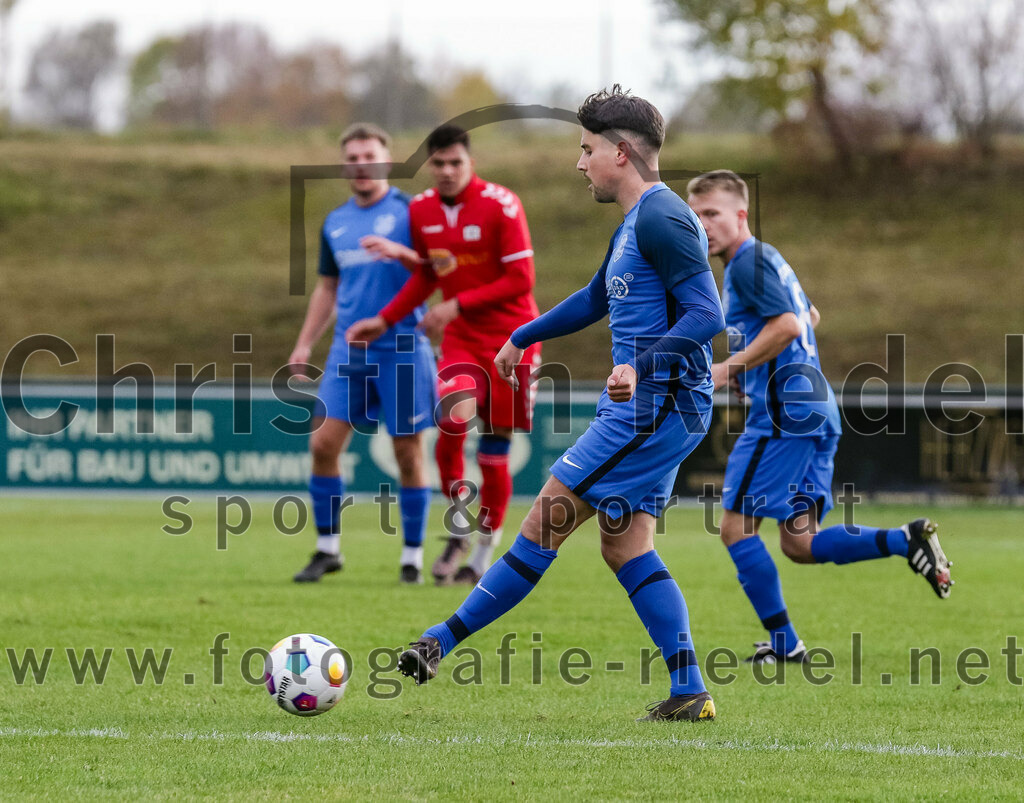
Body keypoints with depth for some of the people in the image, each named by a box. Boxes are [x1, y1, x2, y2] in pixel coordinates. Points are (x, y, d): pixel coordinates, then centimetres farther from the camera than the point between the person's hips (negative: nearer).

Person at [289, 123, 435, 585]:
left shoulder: (409, 212, -3)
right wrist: (304, 345, 16)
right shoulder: (335, 224, 13)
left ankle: (412, 555, 10)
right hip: (348, 351, 5)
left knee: (408, 453, 0)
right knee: (323, 445, -3)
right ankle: (327, 548, 8)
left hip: (401, 348, -4)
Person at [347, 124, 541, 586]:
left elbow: (520, 280, -13)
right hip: (461, 339, 3)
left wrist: (458, 304, -17)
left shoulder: (501, 206, -12)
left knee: (495, 451, 1)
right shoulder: (421, 211, 4)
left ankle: (485, 550, 20)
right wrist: (385, 320, 11)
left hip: (511, 336, -3)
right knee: (454, 416, -24)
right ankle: (458, 526, -5)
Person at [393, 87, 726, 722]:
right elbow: (598, 298, 35)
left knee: (551, 514, -7)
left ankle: (445, 641, -5)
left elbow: (707, 313, -22)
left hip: (653, 407, -10)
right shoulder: (635, 223, 19)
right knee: (626, 546, 8)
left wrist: (642, 367, -34)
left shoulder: (661, 219, -14)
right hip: (650, 408, 10)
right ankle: (690, 693, 4)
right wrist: (521, 340, 42)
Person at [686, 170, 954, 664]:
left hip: (782, 411, -10)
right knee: (799, 545, 8)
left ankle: (783, 643, -3)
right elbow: (808, 317, 35)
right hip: (815, 410, 10)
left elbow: (787, 325, -22)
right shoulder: (768, 261, 22)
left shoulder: (748, 262, -9)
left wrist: (729, 368, -15)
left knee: (736, 528, -4)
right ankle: (906, 540, -4)